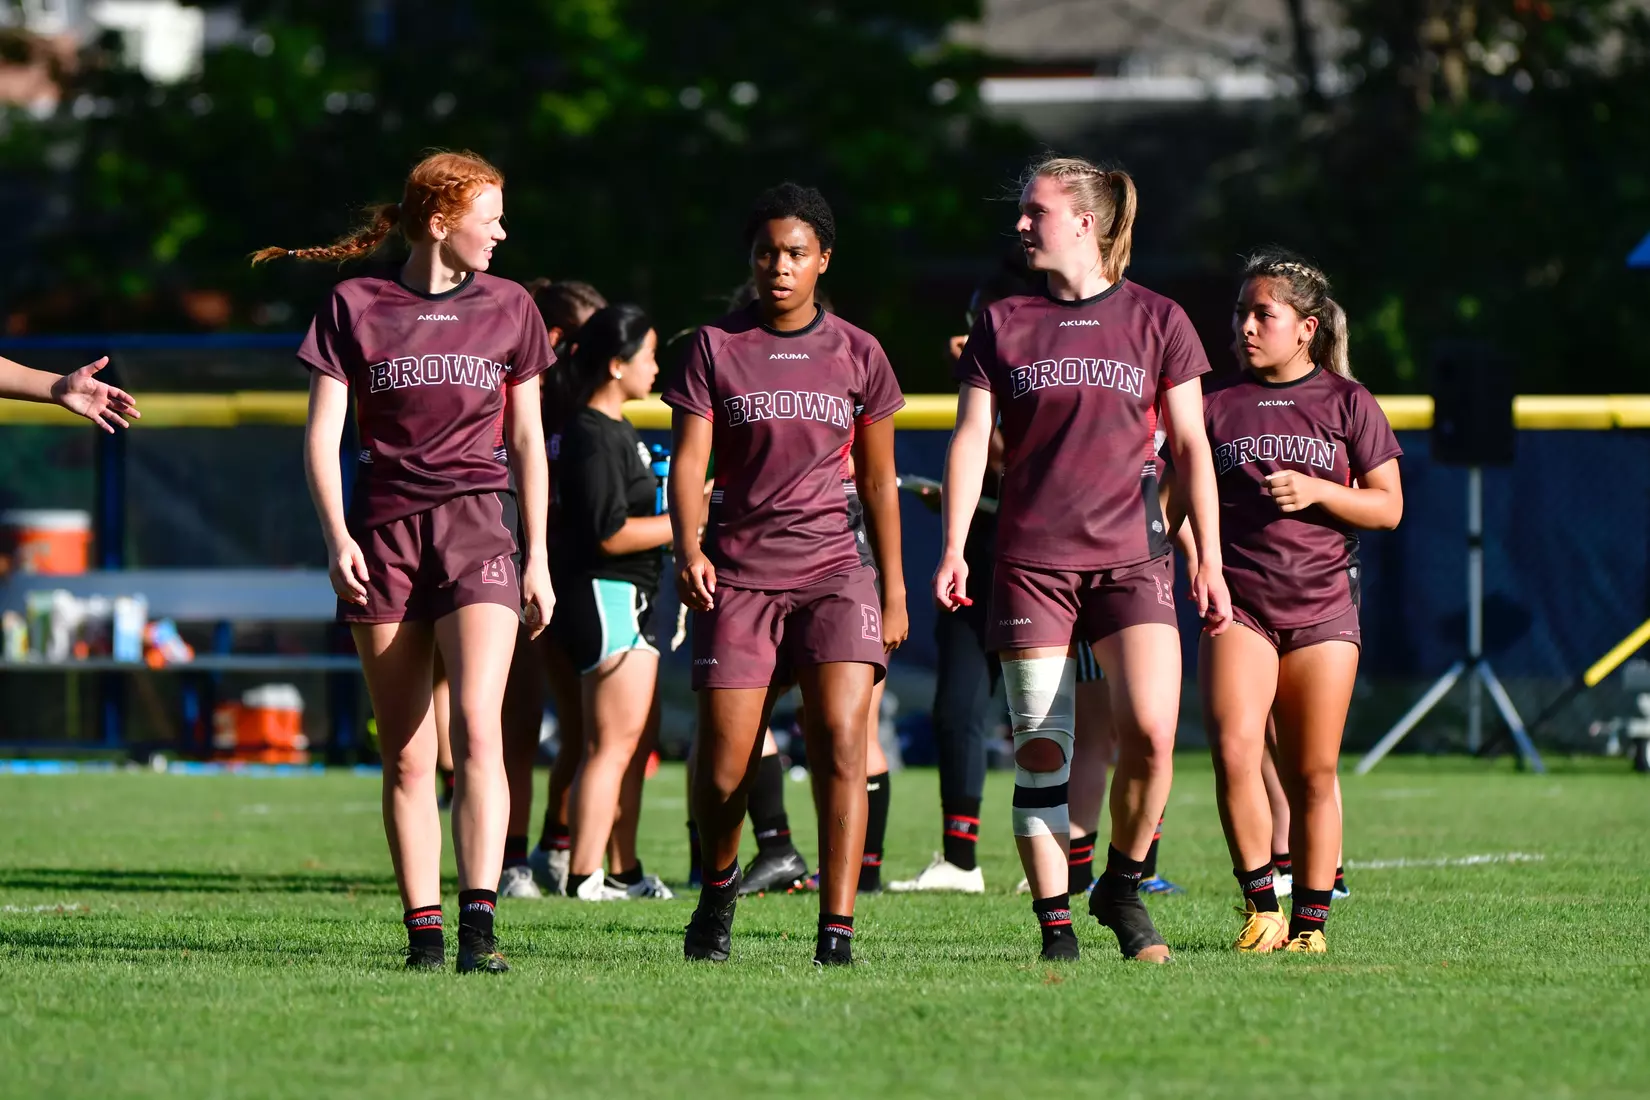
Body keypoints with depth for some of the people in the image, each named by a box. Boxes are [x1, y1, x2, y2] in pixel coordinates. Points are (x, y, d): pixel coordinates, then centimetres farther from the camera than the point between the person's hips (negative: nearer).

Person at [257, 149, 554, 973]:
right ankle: (421, 929, 7)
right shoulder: (356, 305, 3)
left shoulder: (507, 308, 9)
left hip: (478, 530, 0)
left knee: (477, 726, -18)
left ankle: (478, 924, -24)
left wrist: (538, 554, 9)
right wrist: (337, 537, -9)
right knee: (405, 755, 1)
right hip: (385, 534, 0)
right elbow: (322, 435, 3)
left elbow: (527, 440, 13)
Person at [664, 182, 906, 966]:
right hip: (738, 575, 0)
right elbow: (688, 460, -3)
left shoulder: (857, 355, 7)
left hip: (833, 572, 0)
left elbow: (879, 480, 14)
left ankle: (837, 929, -18)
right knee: (723, 769, -2)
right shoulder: (717, 348, 4)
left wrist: (894, 591, 12)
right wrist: (688, 550, -21)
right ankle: (719, 883, 30)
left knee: (841, 740, -18)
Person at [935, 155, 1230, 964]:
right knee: (1041, 751, -3)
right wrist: (954, 548, -7)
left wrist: (1208, 561, 4)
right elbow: (971, 437, 5)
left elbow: (1191, 444, 9)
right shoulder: (1003, 326, 9)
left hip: (1131, 556, -1)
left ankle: (1123, 887, 5)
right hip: (1031, 562, 1)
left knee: (1150, 730, -17)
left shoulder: (1156, 321, 7)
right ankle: (1054, 924, 3)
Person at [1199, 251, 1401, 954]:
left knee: (1314, 773, 2)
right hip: (1238, 602, 0)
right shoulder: (1220, 408, 9)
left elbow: (1388, 507, 4)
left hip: (1323, 604, 0)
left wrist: (1316, 492, -10)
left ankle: (1309, 922, 13)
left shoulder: (1347, 403, 6)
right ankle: (1261, 904, -6)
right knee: (1234, 750, -19)